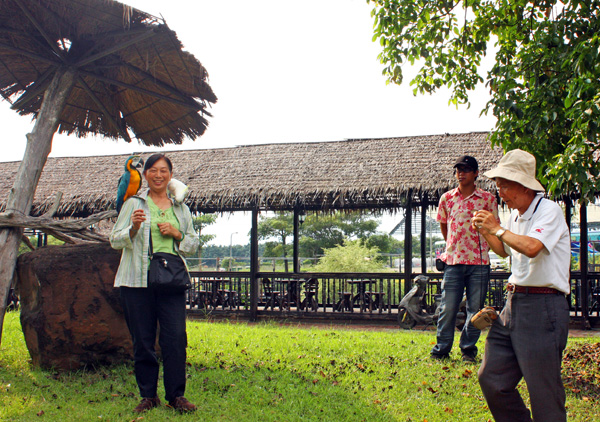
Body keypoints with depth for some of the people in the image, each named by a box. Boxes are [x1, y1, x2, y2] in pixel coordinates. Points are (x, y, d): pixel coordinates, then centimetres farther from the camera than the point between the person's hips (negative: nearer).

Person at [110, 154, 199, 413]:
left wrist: (176, 234, -2)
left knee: (175, 337, -6)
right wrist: (134, 227, -14)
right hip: (138, 281, -1)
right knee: (142, 340, 2)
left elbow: (193, 245, 18)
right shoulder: (134, 204, 8)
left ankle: (176, 395, 5)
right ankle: (148, 395, 14)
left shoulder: (181, 208, 15)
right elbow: (115, 240, 5)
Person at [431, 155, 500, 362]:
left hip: (479, 261, -1)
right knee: (447, 307, 1)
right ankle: (441, 350, 11)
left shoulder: (487, 198, 2)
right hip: (453, 260, 1)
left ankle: (468, 350, 16)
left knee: (475, 308, 4)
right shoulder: (447, 198, 7)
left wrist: (483, 247, 11)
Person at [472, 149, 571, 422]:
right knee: (491, 378, 6)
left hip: (542, 307, -8)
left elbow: (531, 247, -27)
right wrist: (485, 232, 15)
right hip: (513, 304, 8)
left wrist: (497, 228, -12)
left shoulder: (549, 210, -10)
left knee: (543, 394, -3)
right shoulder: (515, 215, 15)